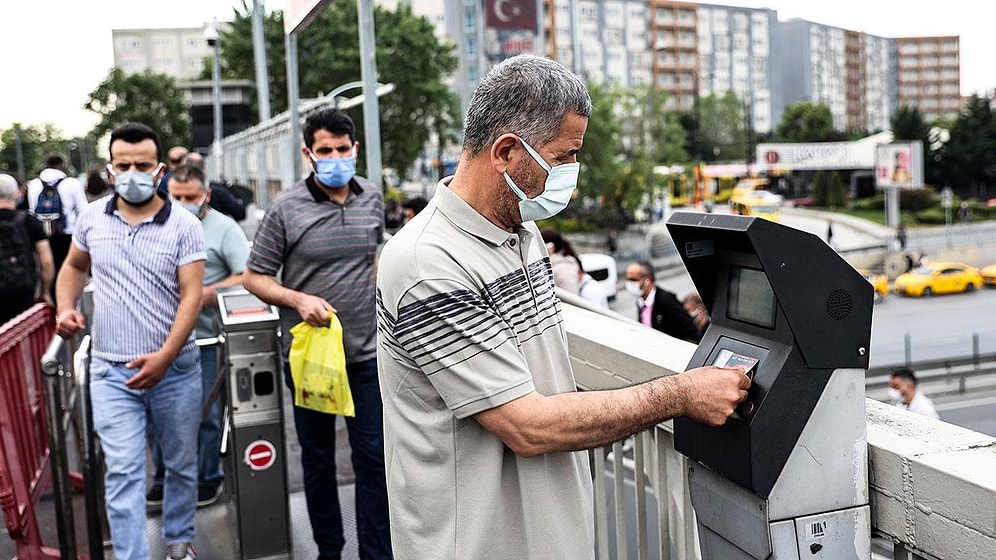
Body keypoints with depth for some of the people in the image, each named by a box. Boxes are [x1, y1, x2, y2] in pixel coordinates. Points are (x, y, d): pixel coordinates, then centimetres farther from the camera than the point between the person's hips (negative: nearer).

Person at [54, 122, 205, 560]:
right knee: (122, 471, -3)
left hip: (176, 368, -1)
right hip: (111, 370, 1)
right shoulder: (92, 217, 2)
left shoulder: (184, 226, -7)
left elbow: (191, 295, -12)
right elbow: (74, 267, 19)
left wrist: (165, 356, -21)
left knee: (182, 464, 14)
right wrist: (66, 309, 0)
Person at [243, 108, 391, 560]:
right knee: (317, 458, 13)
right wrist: (299, 300, -18)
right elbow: (255, 278, -3)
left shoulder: (373, 199, 3)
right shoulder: (286, 209, -8)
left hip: (366, 352, 2)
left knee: (374, 458, 5)